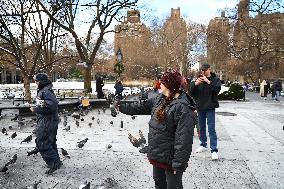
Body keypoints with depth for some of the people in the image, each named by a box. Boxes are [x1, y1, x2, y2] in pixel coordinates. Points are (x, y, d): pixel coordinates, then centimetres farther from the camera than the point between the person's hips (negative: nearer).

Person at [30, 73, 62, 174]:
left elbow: (53, 104, -29)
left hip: (46, 122, -11)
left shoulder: (46, 91, -17)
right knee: (50, 142, 18)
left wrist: (36, 109, -22)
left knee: (41, 143, -6)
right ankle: (56, 161, 30)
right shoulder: (42, 90, 16)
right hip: (51, 121, 11)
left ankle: (54, 162, -1)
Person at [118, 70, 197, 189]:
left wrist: (178, 164, -25)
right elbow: (141, 107, 16)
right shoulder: (159, 99, 3)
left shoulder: (183, 108, -25)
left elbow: (184, 139, -27)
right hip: (157, 154, 8)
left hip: (170, 157, -8)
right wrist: (121, 107, 19)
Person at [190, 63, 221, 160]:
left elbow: (217, 89, -20)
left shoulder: (215, 79, -2)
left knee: (211, 128, -6)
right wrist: (195, 84, -18)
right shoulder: (198, 79, 4)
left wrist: (208, 82, -27)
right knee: (201, 127, 15)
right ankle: (203, 145, 31)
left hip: (210, 107, -4)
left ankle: (214, 150, -3)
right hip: (200, 107, 4)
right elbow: (191, 92, 0)